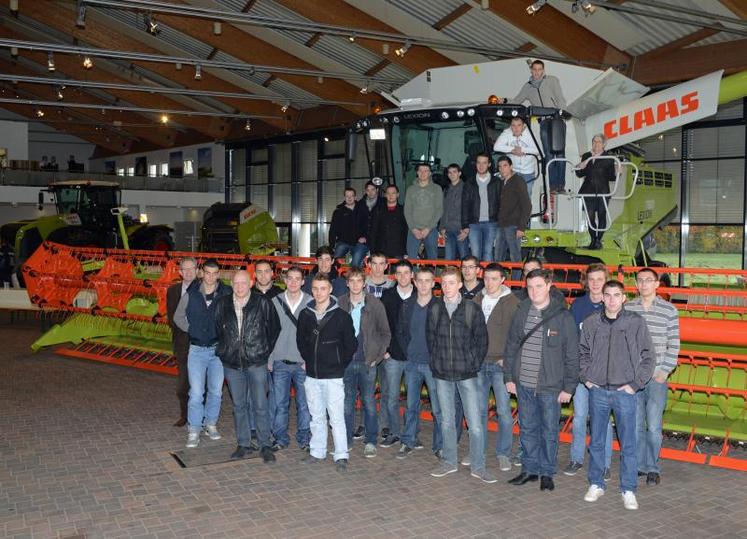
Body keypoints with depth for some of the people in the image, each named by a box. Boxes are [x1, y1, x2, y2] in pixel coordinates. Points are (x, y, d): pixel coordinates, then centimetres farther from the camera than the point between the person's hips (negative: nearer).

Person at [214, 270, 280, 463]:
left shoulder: (263, 303, -5)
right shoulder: (222, 304, 3)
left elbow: (275, 328, 4)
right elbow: (217, 329, 16)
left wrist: (266, 352, 4)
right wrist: (225, 350, 13)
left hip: (256, 362, -3)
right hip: (232, 363, 3)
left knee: (260, 405, -2)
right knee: (239, 405, 11)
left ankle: (265, 446, 8)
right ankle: (243, 444, 22)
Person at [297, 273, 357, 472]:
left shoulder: (341, 316, -8)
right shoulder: (305, 315, 3)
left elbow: (351, 345, -2)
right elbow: (300, 340, 17)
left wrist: (340, 364, 0)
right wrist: (309, 360, 10)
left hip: (333, 376, -4)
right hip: (311, 375, 4)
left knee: (337, 417, -3)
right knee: (316, 416, 14)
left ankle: (341, 456, 5)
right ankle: (317, 452, 24)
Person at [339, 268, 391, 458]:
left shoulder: (375, 304, -2)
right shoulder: (340, 303, 2)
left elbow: (385, 333, 4)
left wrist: (378, 355, -4)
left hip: (367, 361, -1)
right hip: (346, 361, 2)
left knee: (369, 402, 3)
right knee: (347, 402, 8)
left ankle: (371, 442, 13)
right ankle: (346, 440, 19)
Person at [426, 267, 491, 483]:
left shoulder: (472, 309, -4)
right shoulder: (434, 309, 3)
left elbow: (482, 341, 0)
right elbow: (430, 339, 9)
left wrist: (474, 365, -5)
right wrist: (436, 363, 2)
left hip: (467, 374, -2)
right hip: (442, 375, 3)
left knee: (475, 423, -3)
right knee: (446, 421, 12)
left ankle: (478, 466, 8)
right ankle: (449, 462, 25)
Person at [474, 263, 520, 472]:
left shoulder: (512, 302, -5)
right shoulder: (477, 300, 8)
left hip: (500, 363, -4)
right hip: (478, 363, 4)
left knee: (504, 411, -2)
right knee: (479, 409, 11)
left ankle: (504, 454, 9)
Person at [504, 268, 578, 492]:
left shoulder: (562, 316, -9)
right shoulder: (521, 313, 3)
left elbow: (572, 355, -6)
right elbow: (511, 346, 10)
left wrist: (569, 387, -8)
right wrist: (509, 377, 7)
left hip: (550, 386, -4)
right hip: (524, 385, 4)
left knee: (549, 431, 8)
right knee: (527, 429, 14)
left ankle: (547, 473, 22)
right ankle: (529, 469, 27)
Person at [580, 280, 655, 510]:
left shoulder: (636, 322, -4)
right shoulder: (591, 323, 2)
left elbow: (648, 356, 0)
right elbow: (582, 353, 14)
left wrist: (635, 383, -5)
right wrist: (586, 377, 3)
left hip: (625, 392, -2)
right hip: (597, 391, 2)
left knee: (628, 444, 4)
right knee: (596, 442, 11)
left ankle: (628, 490, 16)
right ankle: (596, 485, 25)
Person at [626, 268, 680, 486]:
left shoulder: (669, 310, 0)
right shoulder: (627, 308, 5)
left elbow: (673, 344, 1)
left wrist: (665, 371, -6)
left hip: (657, 376, -2)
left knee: (653, 426, -2)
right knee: (635, 424, 7)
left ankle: (653, 468, 12)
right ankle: (639, 465, 20)